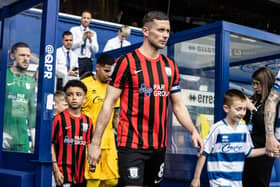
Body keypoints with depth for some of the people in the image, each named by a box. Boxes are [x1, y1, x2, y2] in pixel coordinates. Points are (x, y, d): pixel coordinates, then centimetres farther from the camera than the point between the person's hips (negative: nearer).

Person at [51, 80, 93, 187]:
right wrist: (55, 169, -8)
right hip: (64, 171, -4)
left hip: (81, 172, 4)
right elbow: (51, 144, -5)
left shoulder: (88, 121, 6)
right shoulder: (59, 119, -6)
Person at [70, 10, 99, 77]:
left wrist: (90, 40, -9)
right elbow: (71, 45, -6)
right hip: (76, 60, -3)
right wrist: (82, 38, -13)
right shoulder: (74, 30, 8)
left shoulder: (93, 33, 15)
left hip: (88, 62, 3)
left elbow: (95, 50, 5)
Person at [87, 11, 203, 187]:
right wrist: (95, 142, -12)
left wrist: (194, 131, -2)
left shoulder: (171, 66, 9)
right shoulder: (127, 61, -8)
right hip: (132, 144, -6)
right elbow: (109, 103, -8)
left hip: (159, 145, 6)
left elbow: (178, 105, 13)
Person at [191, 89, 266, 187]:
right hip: (219, 179, -6)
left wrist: (266, 150, 1)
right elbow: (203, 153, -10)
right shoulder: (217, 128, -15)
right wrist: (196, 178, -8)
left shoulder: (243, 128, 2)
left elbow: (248, 152, 15)